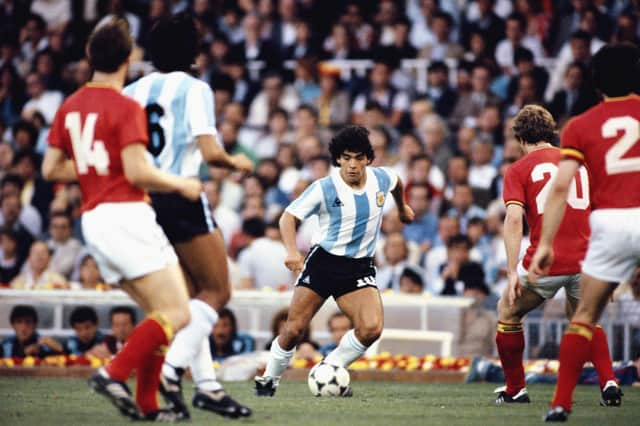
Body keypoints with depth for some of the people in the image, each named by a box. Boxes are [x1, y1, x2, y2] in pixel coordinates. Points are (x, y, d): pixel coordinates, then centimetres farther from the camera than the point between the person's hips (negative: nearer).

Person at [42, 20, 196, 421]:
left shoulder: (70, 107, 11)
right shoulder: (126, 108, -11)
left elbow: (51, 169, 13)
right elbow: (138, 173, -17)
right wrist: (181, 185, -2)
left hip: (93, 219, 8)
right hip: (126, 216, -8)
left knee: (159, 314, 15)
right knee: (178, 314, -8)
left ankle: (147, 403, 8)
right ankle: (114, 373, -20)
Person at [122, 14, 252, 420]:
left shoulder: (132, 92, 9)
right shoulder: (194, 89, -8)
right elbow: (210, 152, -15)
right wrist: (236, 163, 5)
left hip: (143, 200, 7)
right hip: (182, 200, -6)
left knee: (189, 297, 14)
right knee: (217, 291, 3)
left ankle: (207, 383, 8)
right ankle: (171, 368, -13)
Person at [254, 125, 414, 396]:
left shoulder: (381, 179, -2)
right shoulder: (324, 189, -12)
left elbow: (396, 183, 24)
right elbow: (289, 217, -10)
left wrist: (402, 208, 43)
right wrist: (292, 251, -27)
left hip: (360, 267, 2)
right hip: (323, 261, -2)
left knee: (371, 329, -21)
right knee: (294, 329, -7)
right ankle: (269, 379, 18)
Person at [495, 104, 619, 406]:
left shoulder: (519, 169, 2)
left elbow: (514, 219, -11)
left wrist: (512, 272, -13)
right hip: (584, 261, 4)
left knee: (507, 312, 21)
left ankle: (515, 389, 21)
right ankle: (608, 382, 8)